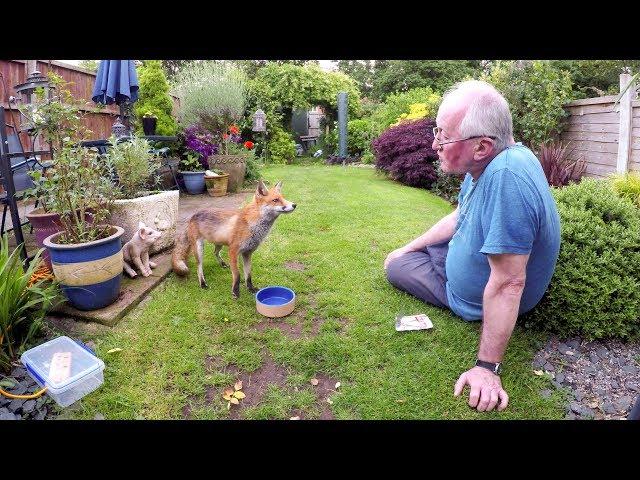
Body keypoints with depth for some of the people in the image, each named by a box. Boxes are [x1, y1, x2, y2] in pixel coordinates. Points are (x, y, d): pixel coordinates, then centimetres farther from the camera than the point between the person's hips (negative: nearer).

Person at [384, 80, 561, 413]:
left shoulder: (506, 176, -42)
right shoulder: (485, 163, -11)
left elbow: (508, 283, -39)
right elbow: (458, 217, 7)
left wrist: (487, 368, -32)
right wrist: (407, 247, 14)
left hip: (478, 304, -8)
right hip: (479, 257, 8)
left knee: (396, 269, 7)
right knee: (400, 257, 24)